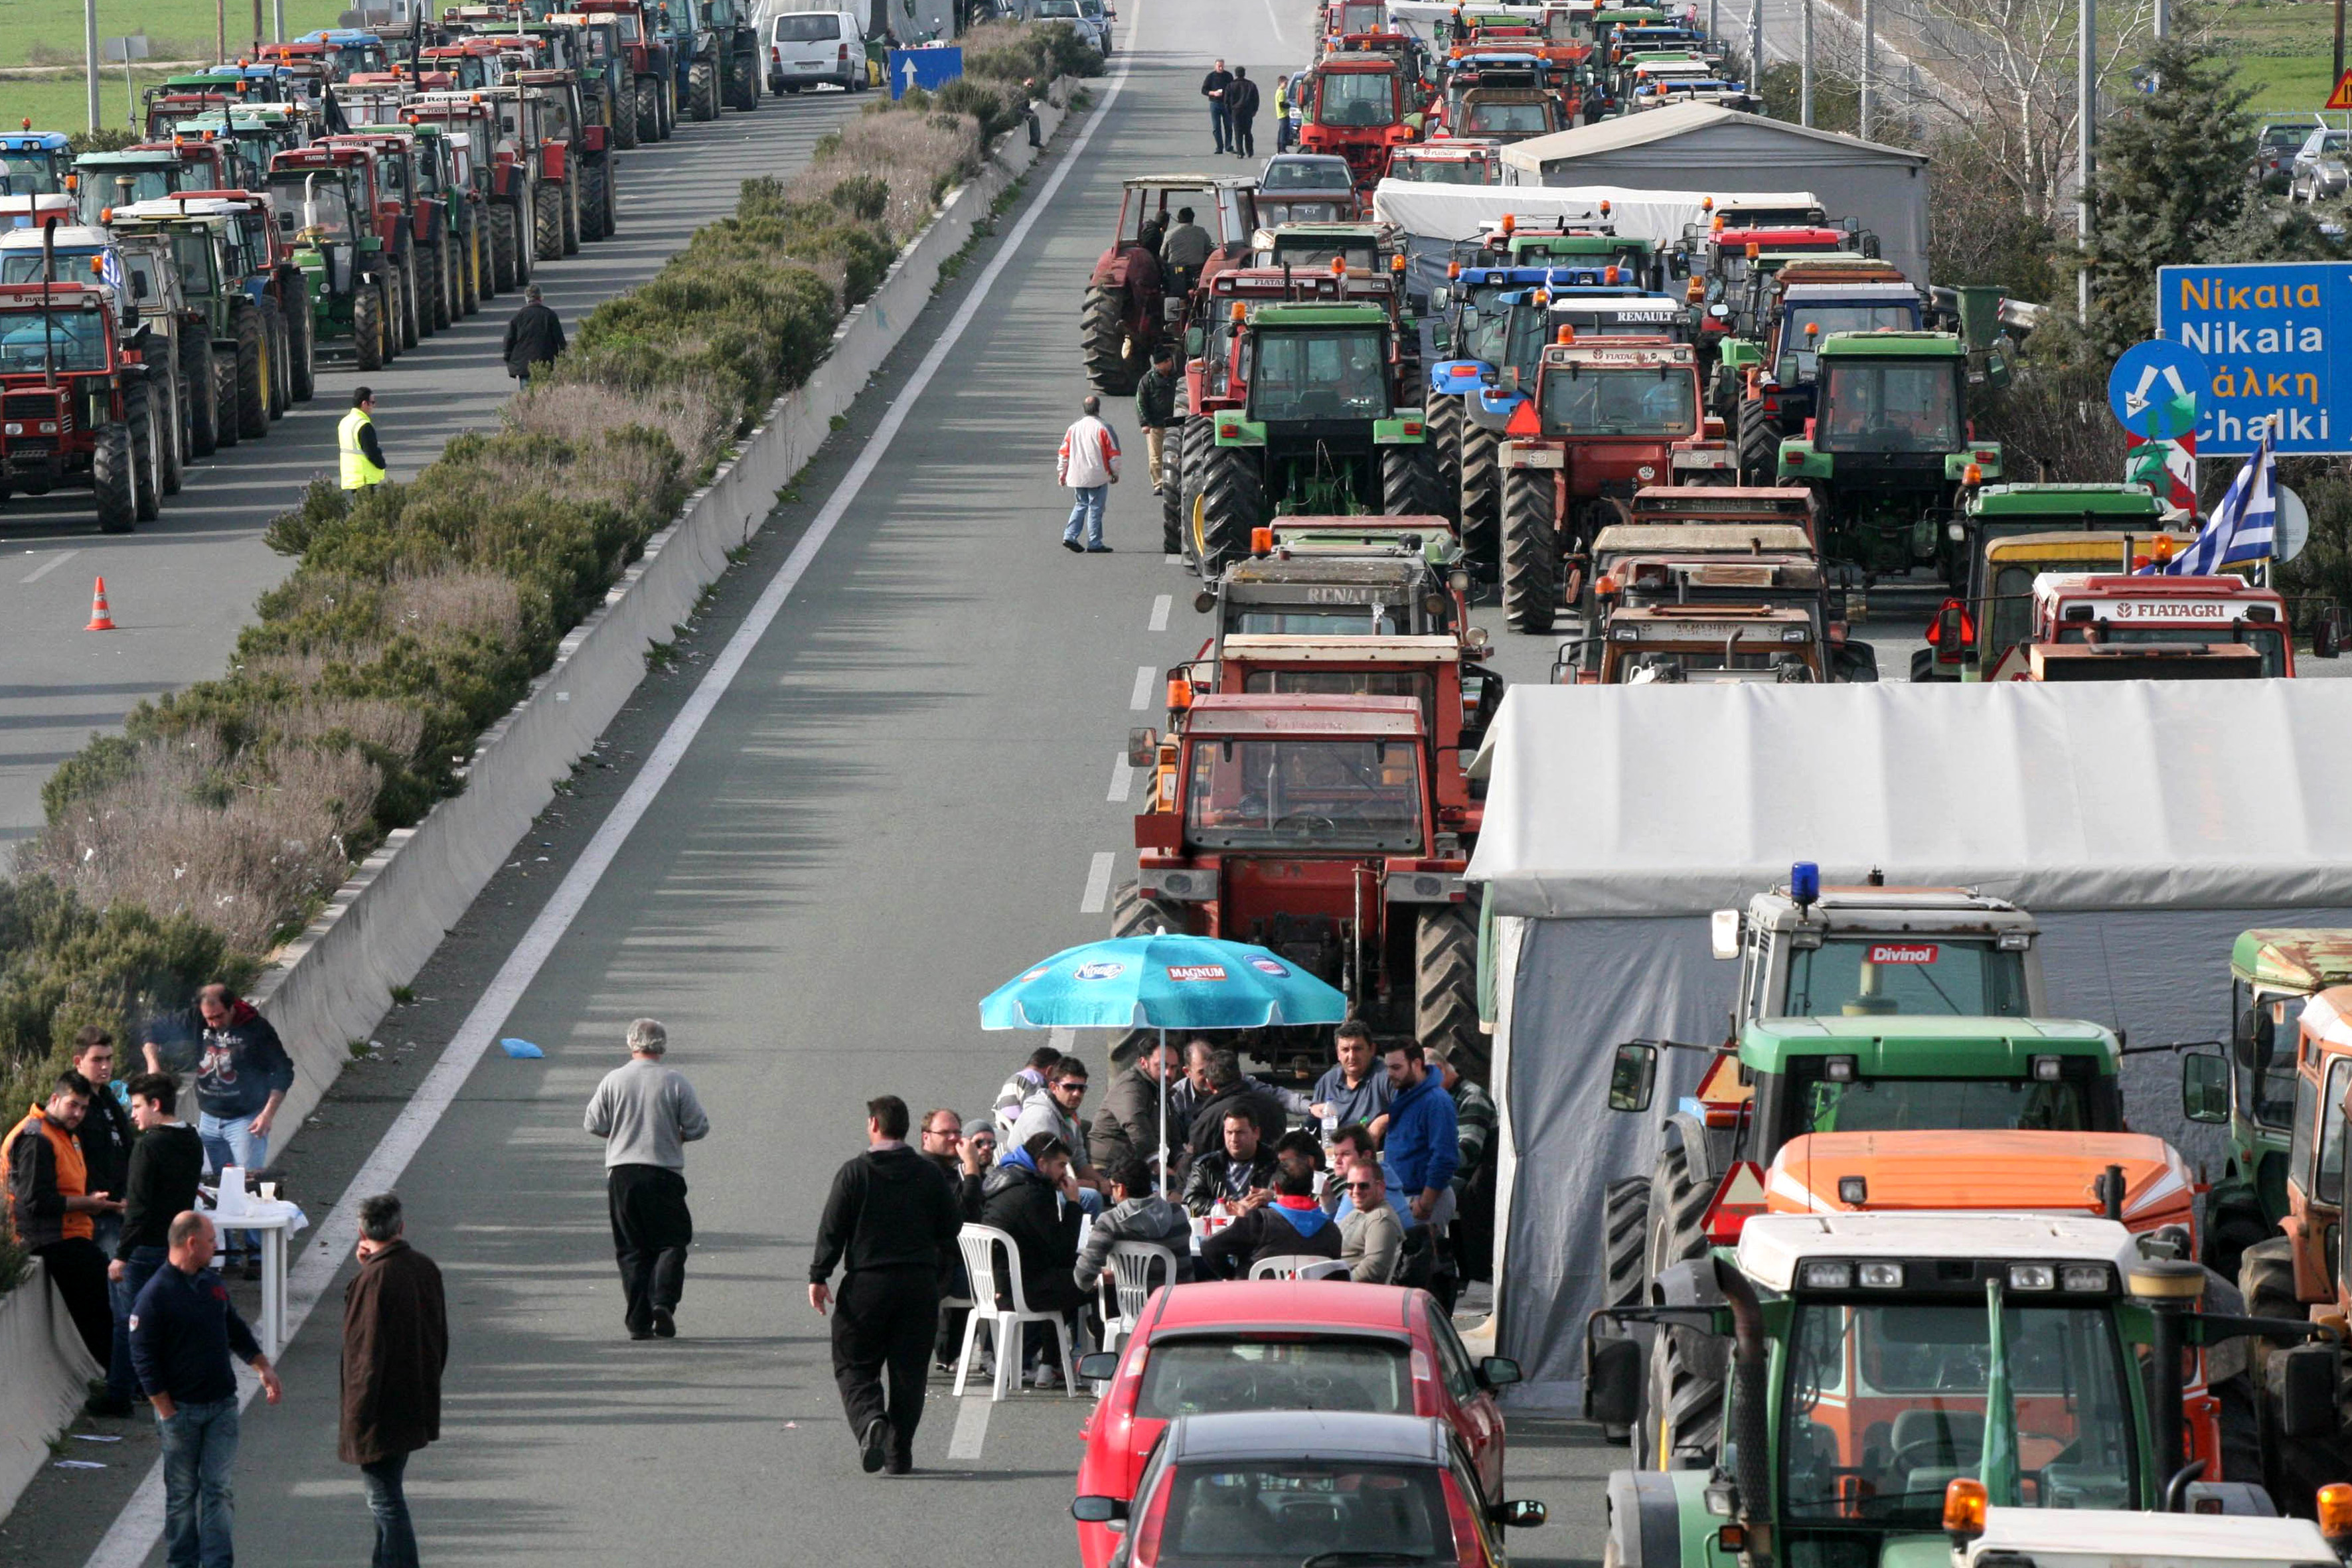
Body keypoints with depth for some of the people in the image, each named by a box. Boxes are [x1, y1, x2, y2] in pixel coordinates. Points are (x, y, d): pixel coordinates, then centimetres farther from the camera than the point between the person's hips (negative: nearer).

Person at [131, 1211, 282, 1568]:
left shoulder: (212, 1284, 9)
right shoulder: (155, 1295, -13)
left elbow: (236, 1332, 22)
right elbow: (145, 1360, -13)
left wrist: (264, 1368, 11)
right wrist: (168, 1414, -15)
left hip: (221, 1405, 5)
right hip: (181, 1409, -5)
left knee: (218, 1487, -1)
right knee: (182, 1492, 6)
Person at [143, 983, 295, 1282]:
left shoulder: (256, 1029, -13)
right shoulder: (195, 1024, -3)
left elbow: (283, 1072, -8)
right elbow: (155, 1032, 8)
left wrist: (268, 1113, -15)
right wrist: (153, 1063, -12)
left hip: (246, 1120, -5)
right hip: (209, 1119, 5)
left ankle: (256, 1255, -6)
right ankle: (227, 1249, 16)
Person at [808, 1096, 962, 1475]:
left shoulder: (855, 1172, -5)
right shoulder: (930, 1174, 4)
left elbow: (832, 1229, -7)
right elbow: (952, 1227, 8)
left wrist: (818, 1277, -1)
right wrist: (935, 1271, 21)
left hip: (867, 1283, -3)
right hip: (920, 1283, 3)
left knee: (854, 1365, 6)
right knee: (908, 1371, 9)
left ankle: (870, 1420, -21)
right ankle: (900, 1451, 8)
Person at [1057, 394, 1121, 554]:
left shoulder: (1074, 427, 4)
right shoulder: (1102, 428, -9)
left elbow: (1064, 453, 9)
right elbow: (1113, 454, -6)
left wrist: (1062, 473, 19)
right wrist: (1115, 473, 7)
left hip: (1077, 476, 4)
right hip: (1097, 476, -4)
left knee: (1081, 505, 18)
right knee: (1095, 508, 2)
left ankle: (1070, 536, 7)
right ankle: (1094, 544, 2)